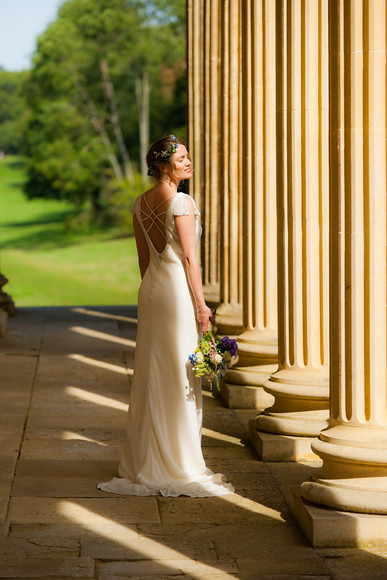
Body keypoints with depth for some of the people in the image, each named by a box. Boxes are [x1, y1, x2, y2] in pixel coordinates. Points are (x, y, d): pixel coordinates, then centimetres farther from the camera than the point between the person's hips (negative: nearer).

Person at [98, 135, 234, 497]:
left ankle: (146, 460, 18)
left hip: (151, 288, 8)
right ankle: (178, 463, 5)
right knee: (180, 376, -1)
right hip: (179, 288, -8)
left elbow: (143, 257, 13)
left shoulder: (140, 204, 9)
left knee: (152, 373, 12)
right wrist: (201, 304, -11)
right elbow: (189, 257, -15)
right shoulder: (181, 202, -14)